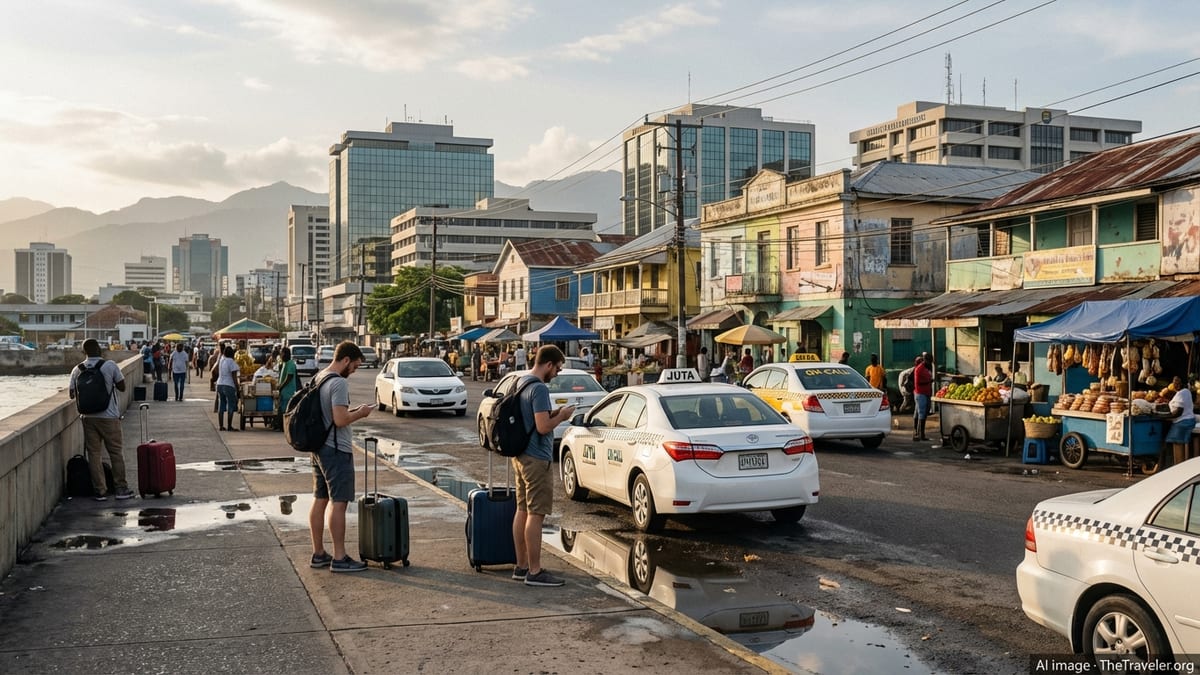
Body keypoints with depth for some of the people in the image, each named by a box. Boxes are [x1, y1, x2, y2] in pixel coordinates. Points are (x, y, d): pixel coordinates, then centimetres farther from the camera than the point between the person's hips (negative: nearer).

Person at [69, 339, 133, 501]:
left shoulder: (77, 370, 0)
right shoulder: (110, 365, -9)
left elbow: (72, 394, 7)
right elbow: (122, 387, -3)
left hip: (88, 417, 2)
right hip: (109, 416, -2)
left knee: (94, 454, 7)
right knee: (116, 452, 6)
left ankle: (100, 491, 8)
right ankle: (121, 489, 10)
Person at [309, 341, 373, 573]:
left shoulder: (318, 378, 12)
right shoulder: (339, 383, -18)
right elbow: (340, 420, -24)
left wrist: (353, 410, 13)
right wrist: (360, 413, -8)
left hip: (319, 447, 10)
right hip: (336, 450, -10)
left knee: (320, 500, 13)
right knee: (339, 502, -5)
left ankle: (318, 554, 20)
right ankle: (339, 558, -1)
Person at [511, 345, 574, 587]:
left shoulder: (521, 383, 12)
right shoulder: (539, 389, -18)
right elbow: (543, 427, -24)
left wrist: (554, 413, 11)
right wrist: (561, 416, -8)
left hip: (520, 457, 10)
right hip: (536, 459, -10)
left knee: (523, 511, 13)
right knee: (535, 515, -5)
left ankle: (521, 566, 20)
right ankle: (534, 572, -2)